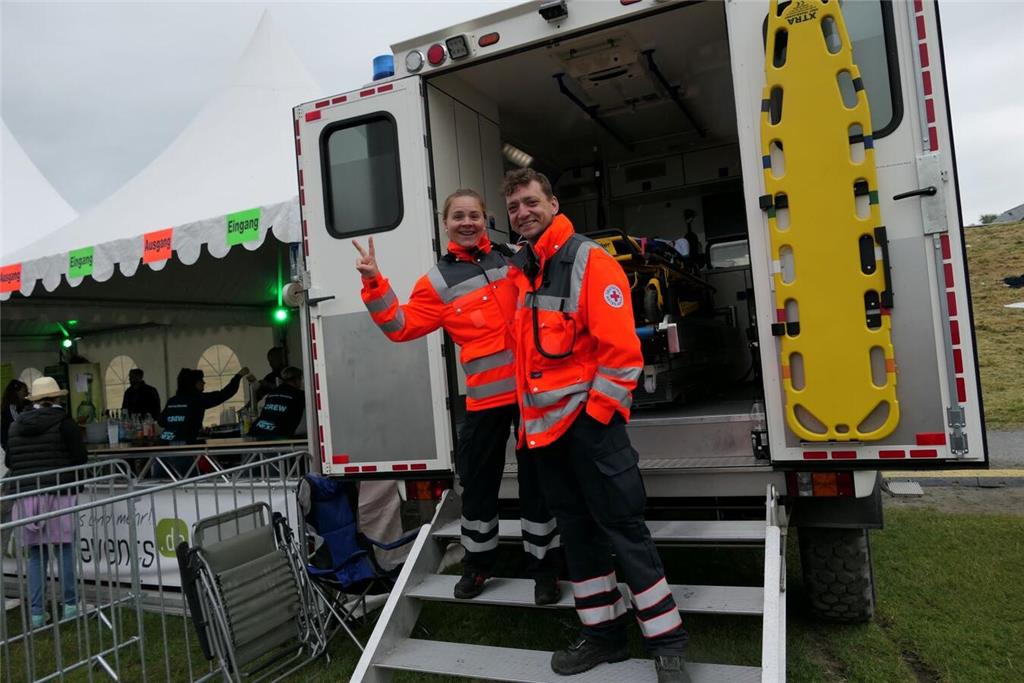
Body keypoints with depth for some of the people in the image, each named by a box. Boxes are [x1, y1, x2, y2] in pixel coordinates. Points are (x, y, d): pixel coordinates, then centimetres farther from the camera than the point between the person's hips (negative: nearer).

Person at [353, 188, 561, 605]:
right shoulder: (439, 281, 4)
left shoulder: (513, 258, 9)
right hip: (486, 396, 0)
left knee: (538, 481, 8)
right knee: (478, 483, 10)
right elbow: (400, 326, -1)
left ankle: (543, 568, 24)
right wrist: (374, 284, -11)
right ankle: (478, 565, 32)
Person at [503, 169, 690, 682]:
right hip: (545, 428, 7)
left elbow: (620, 347, -15)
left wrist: (596, 413, -15)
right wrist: (528, 421, 14)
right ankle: (604, 635, 28)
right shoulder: (521, 273, 14)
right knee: (577, 532, 14)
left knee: (623, 529, -1)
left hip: (587, 421, -7)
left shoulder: (590, 261, -9)